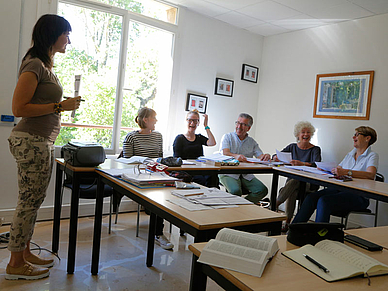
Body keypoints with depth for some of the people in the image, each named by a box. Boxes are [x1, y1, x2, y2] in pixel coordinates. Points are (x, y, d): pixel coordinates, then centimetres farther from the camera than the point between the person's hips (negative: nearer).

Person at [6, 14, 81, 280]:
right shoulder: (35, 64, -12)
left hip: (43, 142, 10)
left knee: (34, 201, 14)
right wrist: (60, 106, -17)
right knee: (29, 202, -1)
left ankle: (25, 253, 27)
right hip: (31, 141, -10)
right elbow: (19, 108, -17)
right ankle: (15, 265, 13)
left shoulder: (47, 65, 18)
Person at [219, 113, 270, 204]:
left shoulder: (252, 142, 15)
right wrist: (236, 156, -37)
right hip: (228, 173, -4)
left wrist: (265, 156, -24)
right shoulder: (227, 137, 4)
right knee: (235, 190, -32)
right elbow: (225, 153, -14)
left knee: (262, 190, -19)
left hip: (246, 175, 4)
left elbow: (260, 156, 2)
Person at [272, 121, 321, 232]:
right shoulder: (292, 147, 12)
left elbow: (317, 165, -19)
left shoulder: (315, 150, 0)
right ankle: (287, 223, -28)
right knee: (292, 192, -33)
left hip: (309, 183, -2)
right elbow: (275, 156, 8)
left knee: (293, 182, -36)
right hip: (292, 180, 3)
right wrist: (276, 157, -18)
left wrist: (301, 163, -37)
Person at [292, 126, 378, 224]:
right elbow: (336, 170, 21)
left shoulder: (372, 156, 0)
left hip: (359, 195, -6)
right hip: (340, 189, 6)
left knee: (324, 201, -32)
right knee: (311, 197, -20)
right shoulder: (350, 154, 22)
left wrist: (346, 172, -34)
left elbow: (371, 175, -20)